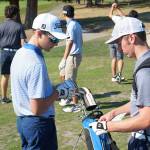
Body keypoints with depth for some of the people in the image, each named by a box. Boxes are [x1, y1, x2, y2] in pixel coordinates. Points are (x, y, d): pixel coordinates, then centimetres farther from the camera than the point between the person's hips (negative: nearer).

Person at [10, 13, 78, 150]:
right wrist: (59, 92, -13)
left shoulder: (20, 53, 3)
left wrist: (53, 89, 4)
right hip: (39, 124, -9)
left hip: (22, 120, 9)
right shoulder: (36, 63, -25)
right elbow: (37, 109, -26)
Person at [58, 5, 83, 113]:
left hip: (73, 56, -10)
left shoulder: (71, 26, -18)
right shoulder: (77, 24, 10)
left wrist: (64, 59, -21)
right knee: (63, 74, 24)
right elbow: (81, 41, 16)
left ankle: (75, 105, 3)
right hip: (77, 54, 10)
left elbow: (70, 43, -22)